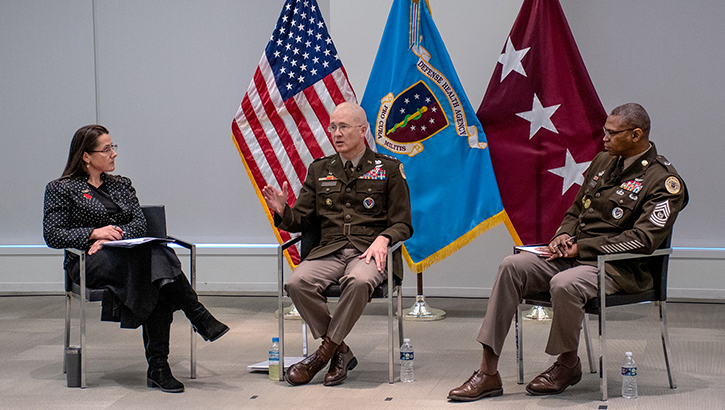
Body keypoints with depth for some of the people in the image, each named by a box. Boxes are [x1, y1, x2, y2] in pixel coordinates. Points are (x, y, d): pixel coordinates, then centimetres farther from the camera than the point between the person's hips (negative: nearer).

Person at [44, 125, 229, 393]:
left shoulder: (121, 185, 24)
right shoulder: (61, 189, 9)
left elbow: (140, 223, 10)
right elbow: (52, 236, 0)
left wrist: (114, 235, -11)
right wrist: (95, 233, -13)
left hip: (127, 255, 4)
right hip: (87, 263, -4)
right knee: (156, 259, -35)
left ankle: (158, 367, -39)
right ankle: (200, 319, -33)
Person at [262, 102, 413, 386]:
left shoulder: (388, 169, 10)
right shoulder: (319, 170, 19)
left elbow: (402, 224, 7)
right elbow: (301, 220, 17)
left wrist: (382, 239, -16)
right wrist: (283, 212, -6)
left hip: (368, 251, -3)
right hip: (329, 250, 3)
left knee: (358, 281, -39)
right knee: (297, 283, -29)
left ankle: (324, 352, -20)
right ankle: (340, 352, -13)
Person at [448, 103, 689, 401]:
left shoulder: (664, 180, -8)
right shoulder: (603, 161, 16)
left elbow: (643, 239, -18)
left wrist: (580, 248, -17)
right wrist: (563, 236, 0)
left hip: (620, 267, -7)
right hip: (576, 254, 7)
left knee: (564, 284, -36)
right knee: (512, 267, -15)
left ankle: (568, 364, -7)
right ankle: (488, 373, -18)